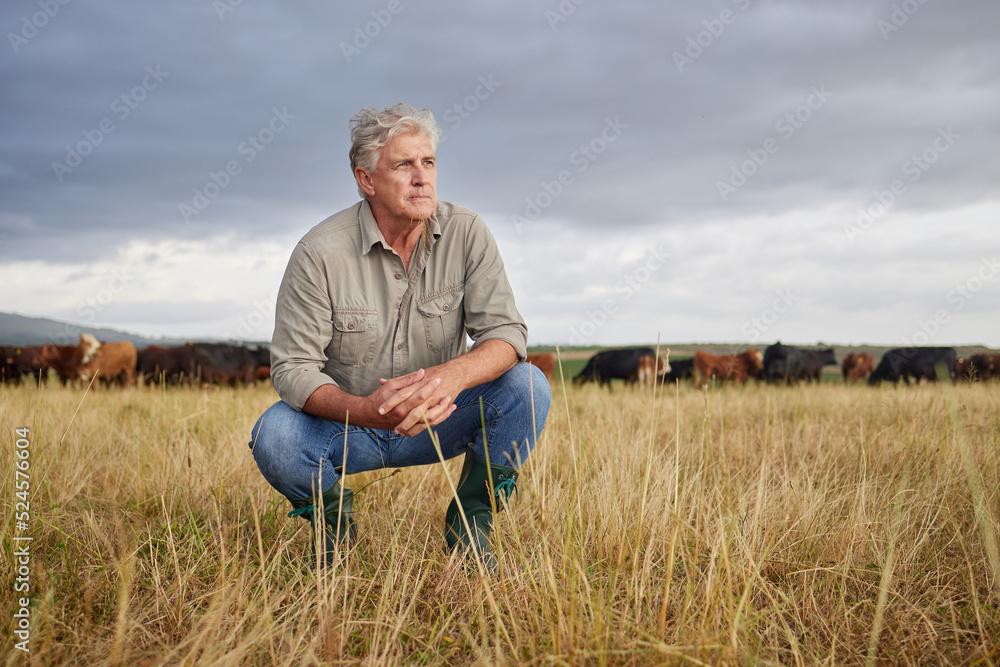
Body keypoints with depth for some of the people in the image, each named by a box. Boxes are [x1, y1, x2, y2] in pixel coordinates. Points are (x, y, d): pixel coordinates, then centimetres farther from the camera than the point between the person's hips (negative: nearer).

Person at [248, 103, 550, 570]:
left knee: (527, 385, -23)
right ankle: (334, 517, 4)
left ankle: (469, 520, -1)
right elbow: (292, 367, -17)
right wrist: (365, 410, -38)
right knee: (274, 436, -31)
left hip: (437, 421, 2)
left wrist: (453, 375, -38)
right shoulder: (320, 252, -17)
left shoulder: (466, 233, -10)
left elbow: (506, 332, -14)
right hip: (347, 423, -1)